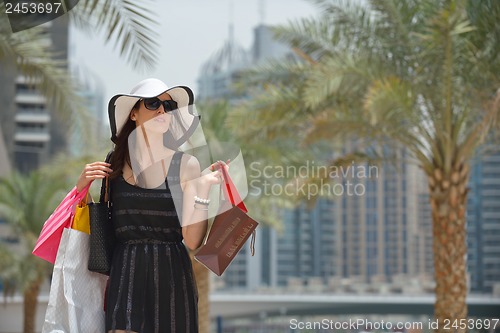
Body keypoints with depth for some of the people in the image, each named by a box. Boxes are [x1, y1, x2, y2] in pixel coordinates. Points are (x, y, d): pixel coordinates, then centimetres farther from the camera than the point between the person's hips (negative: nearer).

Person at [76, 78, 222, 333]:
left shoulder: (186, 165, -1)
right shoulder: (110, 166, 3)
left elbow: (193, 241, -5)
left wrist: (203, 189, -14)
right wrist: (82, 185, -4)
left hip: (171, 280, 0)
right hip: (124, 278, 0)